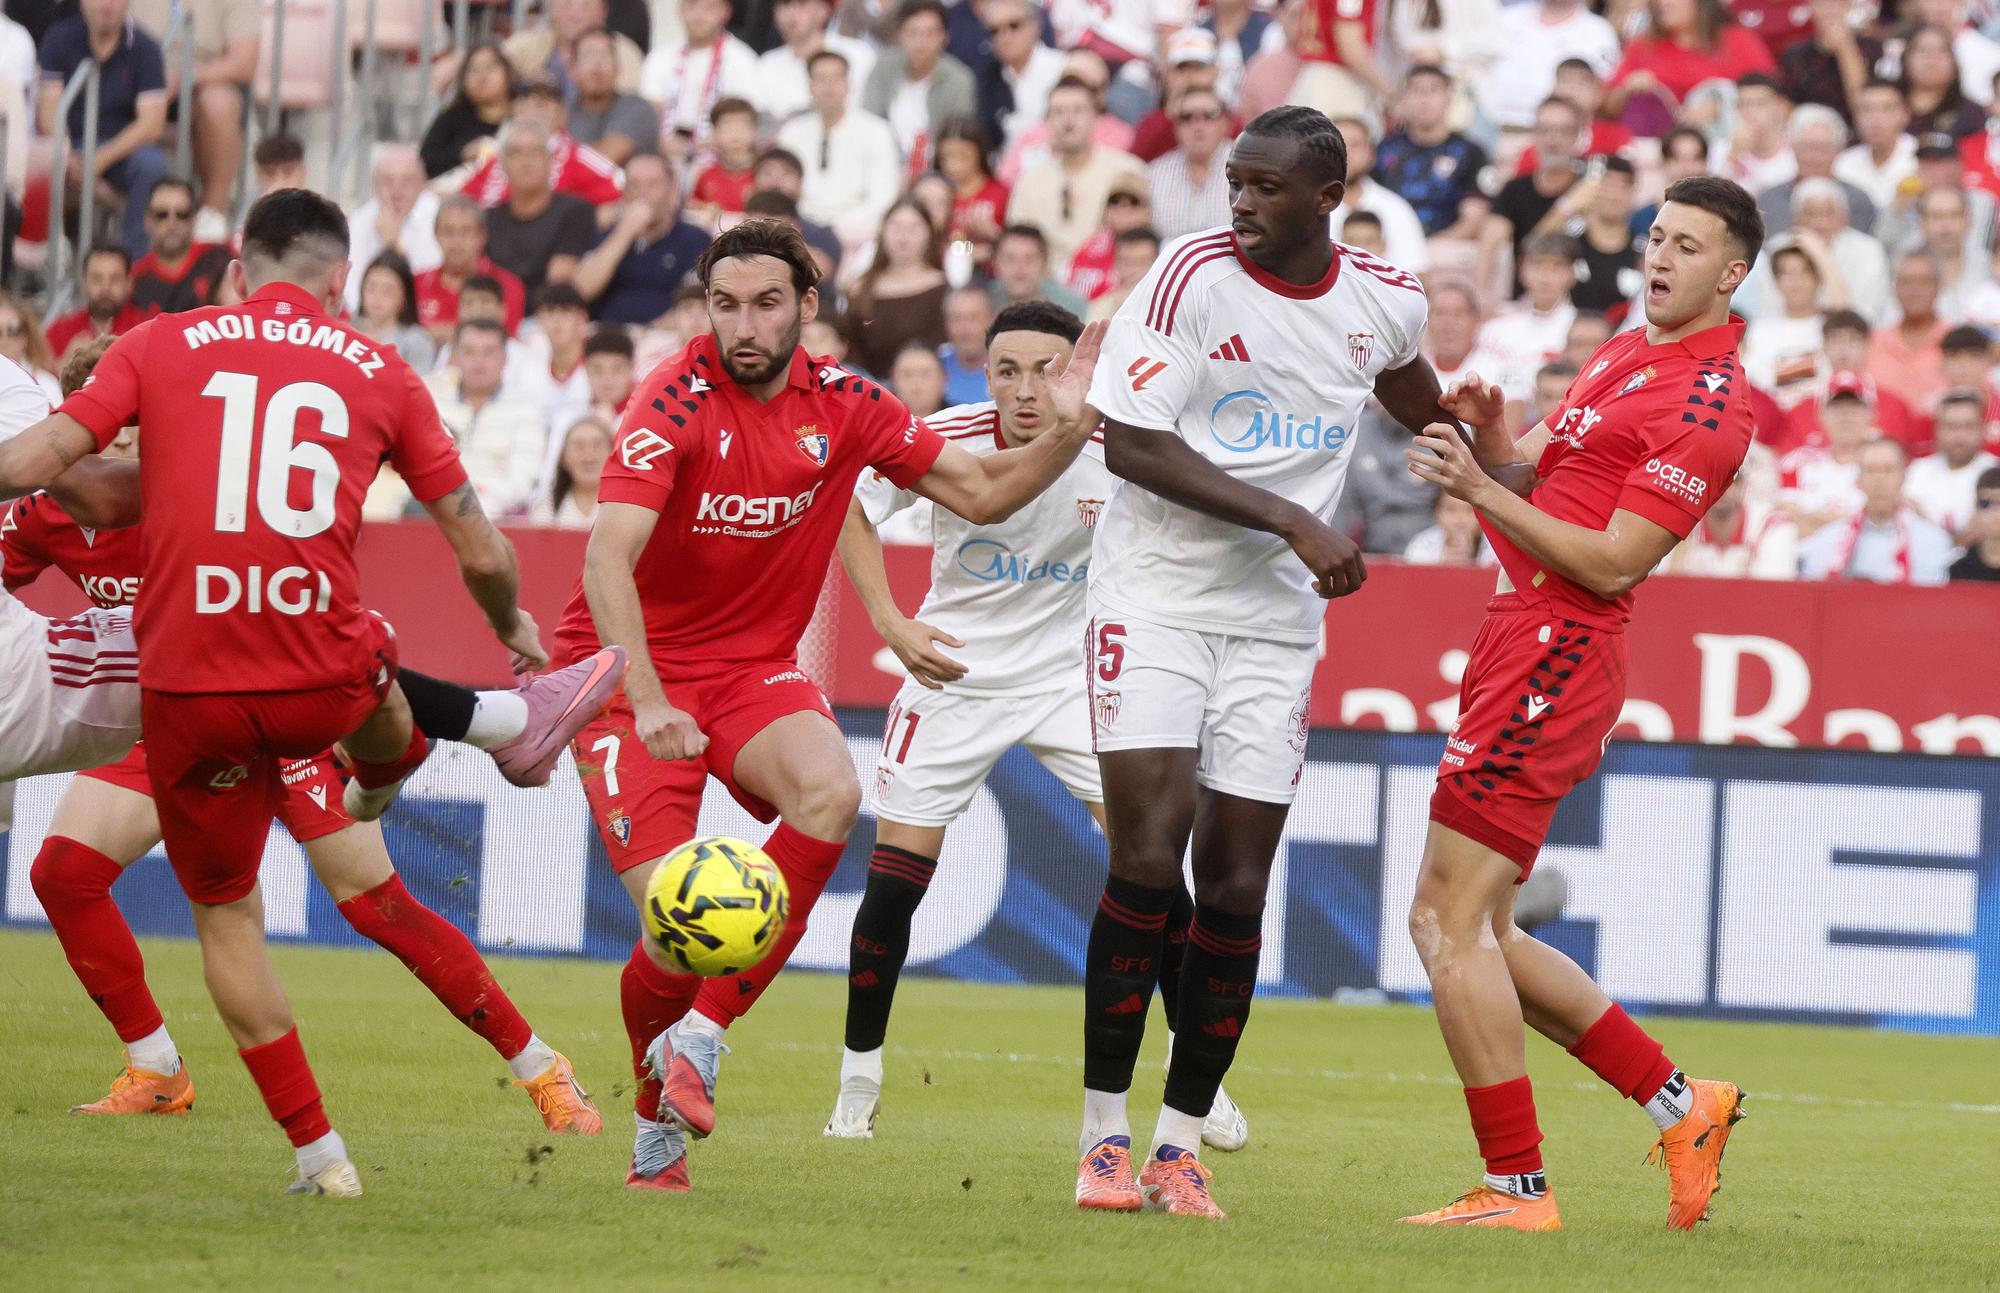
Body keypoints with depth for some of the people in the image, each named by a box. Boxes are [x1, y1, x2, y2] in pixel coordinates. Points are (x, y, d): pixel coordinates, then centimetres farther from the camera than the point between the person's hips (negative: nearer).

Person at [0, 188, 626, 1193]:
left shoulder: (159, 346, 6)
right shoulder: (380, 373, 10)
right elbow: (480, 553, 14)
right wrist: (514, 630, 35)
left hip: (186, 685, 0)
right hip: (324, 679, 0)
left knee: (224, 913, 16)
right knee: (381, 685, 36)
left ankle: (316, 1150, 13)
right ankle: (378, 783, 68)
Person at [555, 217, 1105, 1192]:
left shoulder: (842, 404, -1)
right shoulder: (676, 402, -18)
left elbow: (980, 496, 9)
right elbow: (607, 561, -29)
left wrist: (1065, 434, -10)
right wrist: (648, 704, -41)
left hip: (754, 665, 4)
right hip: (632, 670, -4)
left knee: (829, 792, -29)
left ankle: (699, 1037, -18)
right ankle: (656, 1116, 13)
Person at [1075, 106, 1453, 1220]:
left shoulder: (1386, 302, 2)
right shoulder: (1194, 274, -12)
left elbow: (1422, 409, 26)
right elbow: (1130, 441, -18)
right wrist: (1294, 521, -22)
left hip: (1278, 622, 3)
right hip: (1157, 595, -3)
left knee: (1235, 890, 0)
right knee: (1148, 862, -14)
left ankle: (1182, 1144, 10)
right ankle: (1104, 1132, -3)